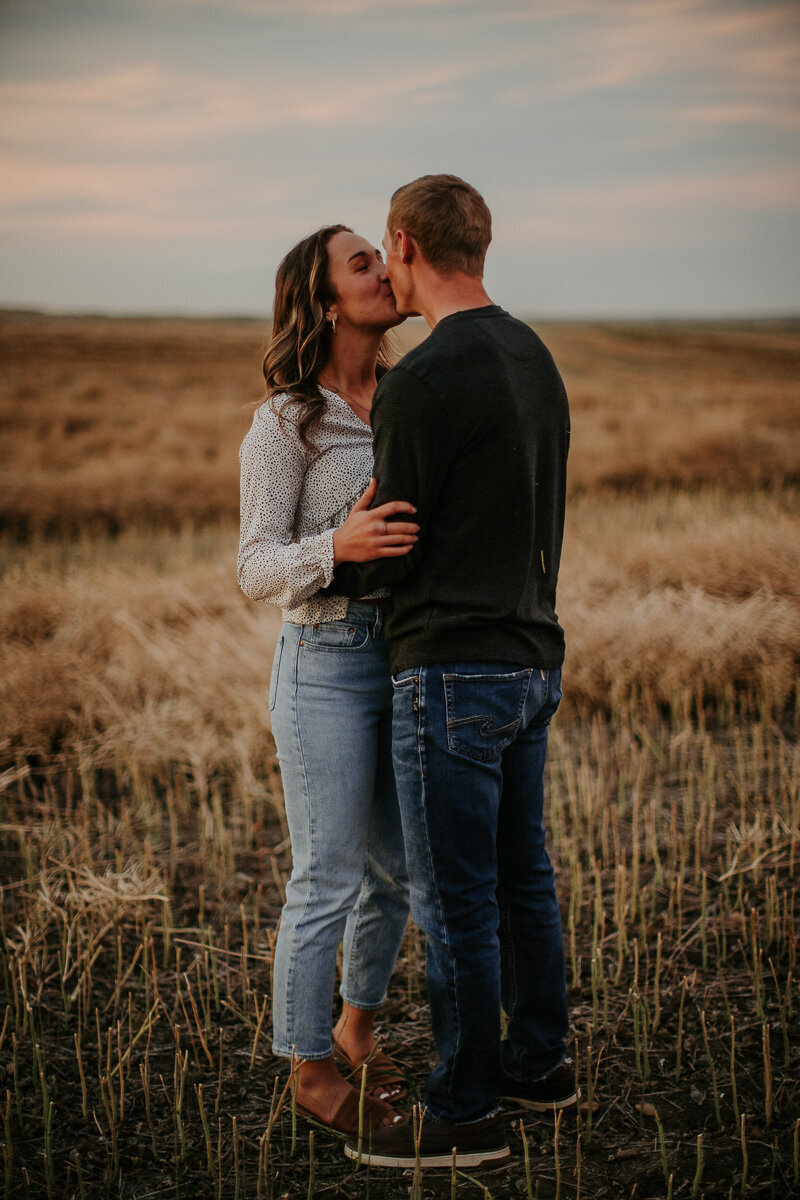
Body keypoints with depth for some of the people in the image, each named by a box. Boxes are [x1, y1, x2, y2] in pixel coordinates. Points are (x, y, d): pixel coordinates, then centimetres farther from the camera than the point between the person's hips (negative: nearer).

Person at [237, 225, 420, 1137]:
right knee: (329, 882, 2)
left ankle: (356, 1029, 37)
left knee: (399, 868, 15)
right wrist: (338, 547, -32)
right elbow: (257, 571, -14)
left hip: (402, 657, 7)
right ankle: (311, 1073, 19)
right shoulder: (283, 423, -11)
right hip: (325, 663, -7)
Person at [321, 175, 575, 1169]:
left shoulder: (419, 384, -17)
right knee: (521, 876, 19)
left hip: (454, 671, -9)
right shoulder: (534, 359, 12)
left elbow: (388, 551, -11)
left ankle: (467, 1114, 8)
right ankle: (538, 1062, 31)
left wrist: (312, 574, 10)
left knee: (454, 898, -1)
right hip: (533, 655, 9)